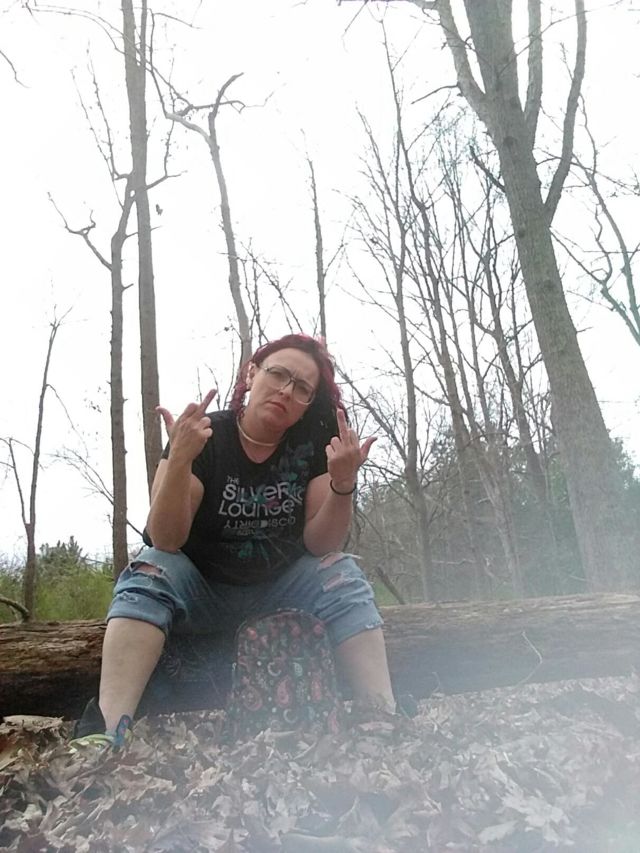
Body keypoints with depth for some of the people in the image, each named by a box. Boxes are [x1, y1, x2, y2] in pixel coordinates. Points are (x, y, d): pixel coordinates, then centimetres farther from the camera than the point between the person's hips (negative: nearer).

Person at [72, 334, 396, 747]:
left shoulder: (314, 444, -9)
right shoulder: (204, 437, -16)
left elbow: (319, 544, -13)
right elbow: (165, 541, -23)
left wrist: (344, 484, -31)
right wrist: (179, 459, -39)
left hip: (278, 590, 2)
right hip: (199, 592, -1)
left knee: (343, 575, -22)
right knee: (150, 571, -29)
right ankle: (105, 732, -39)